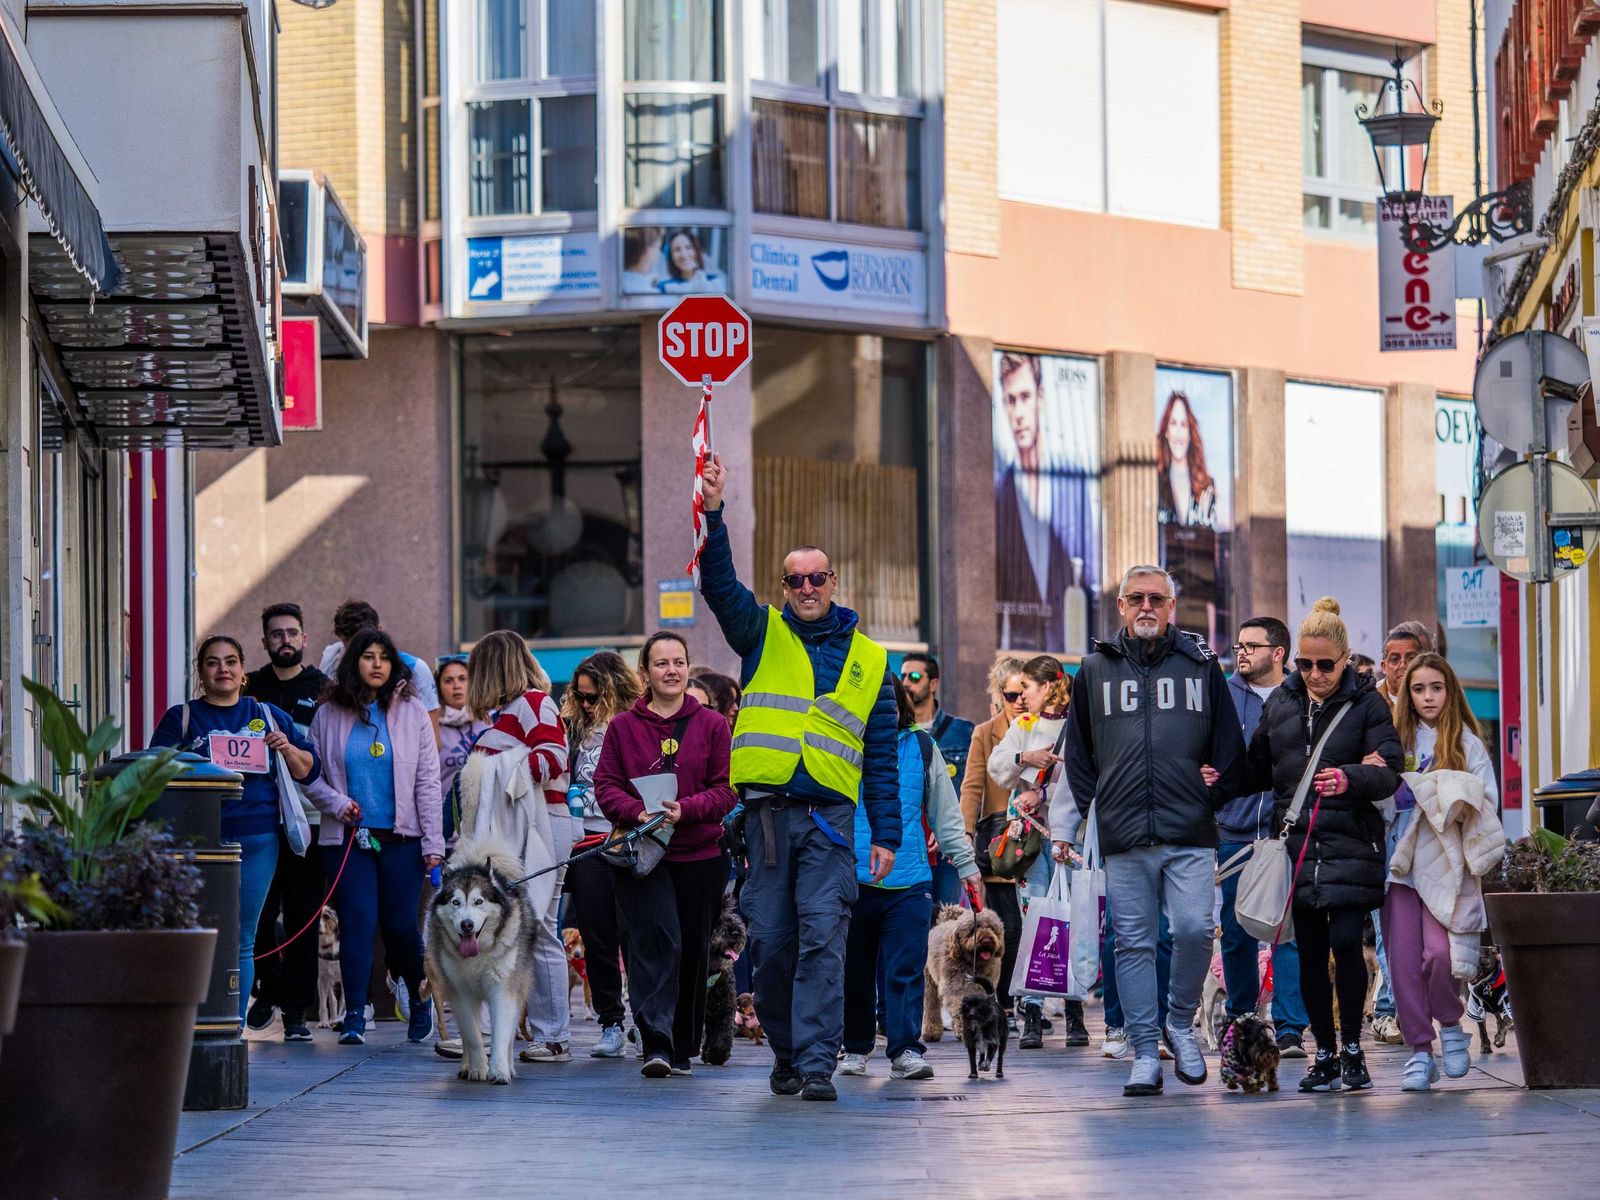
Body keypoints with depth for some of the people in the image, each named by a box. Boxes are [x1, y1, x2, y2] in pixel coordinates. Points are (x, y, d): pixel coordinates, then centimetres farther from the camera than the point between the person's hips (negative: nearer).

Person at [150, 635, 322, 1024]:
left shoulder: (268, 716, 15)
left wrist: (287, 749, -3)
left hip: (257, 840, 2)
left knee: (243, 942, 5)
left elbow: (309, 770, 17)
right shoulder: (181, 718, 8)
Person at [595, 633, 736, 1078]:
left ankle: (683, 1049, 18)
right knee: (658, 940, -18)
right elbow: (606, 786, 5)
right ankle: (656, 1044, -22)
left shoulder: (712, 725, 7)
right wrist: (637, 812, -16)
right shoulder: (623, 727, 8)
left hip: (700, 855, 2)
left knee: (693, 949, 5)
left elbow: (727, 790, 3)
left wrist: (685, 809, -15)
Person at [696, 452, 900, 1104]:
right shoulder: (762, 634, 12)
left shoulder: (868, 659, 12)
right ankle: (786, 1053, 18)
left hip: (830, 813, -1)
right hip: (767, 810, 1)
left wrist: (886, 834, 6)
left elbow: (882, 755, 11)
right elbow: (720, 585, -5)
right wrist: (713, 515, -20)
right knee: (770, 940, 3)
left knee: (822, 937, -11)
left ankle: (817, 1063, -13)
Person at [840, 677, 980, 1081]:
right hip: (851, 877, 0)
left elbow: (946, 813, 14)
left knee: (906, 970, -7)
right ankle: (854, 1048, 18)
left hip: (909, 881, 0)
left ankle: (907, 1051, -6)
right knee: (855, 971, 7)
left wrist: (967, 866, 12)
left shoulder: (920, 746, 9)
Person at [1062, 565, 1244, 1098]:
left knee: (1194, 930, -13)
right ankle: (1145, 1054, 5)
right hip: (1124, 837, 1)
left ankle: (1181, 1024, 10)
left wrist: (1214, 792, 4)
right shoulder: (1095, 670, 12)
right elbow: (1077, 751, 18)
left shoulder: (1201, 665, 11)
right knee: (1134, 943, 0)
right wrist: (1090, 806, 7)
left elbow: (1229, 743, 15)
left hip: (1191, 834, -1)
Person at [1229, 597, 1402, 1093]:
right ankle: (1325, 1054, 15)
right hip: (1296, 844, 4)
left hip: (1350, 844, -4)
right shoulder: (1281, 703, 12)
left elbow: (1389, 770, -10)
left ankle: (1351, 1048, 1)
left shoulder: (1367, 703, -1)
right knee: (1310, 953, 5)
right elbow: (1256, 768, 22)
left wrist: (1350, 779, -30)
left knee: (1345, 942, -14)